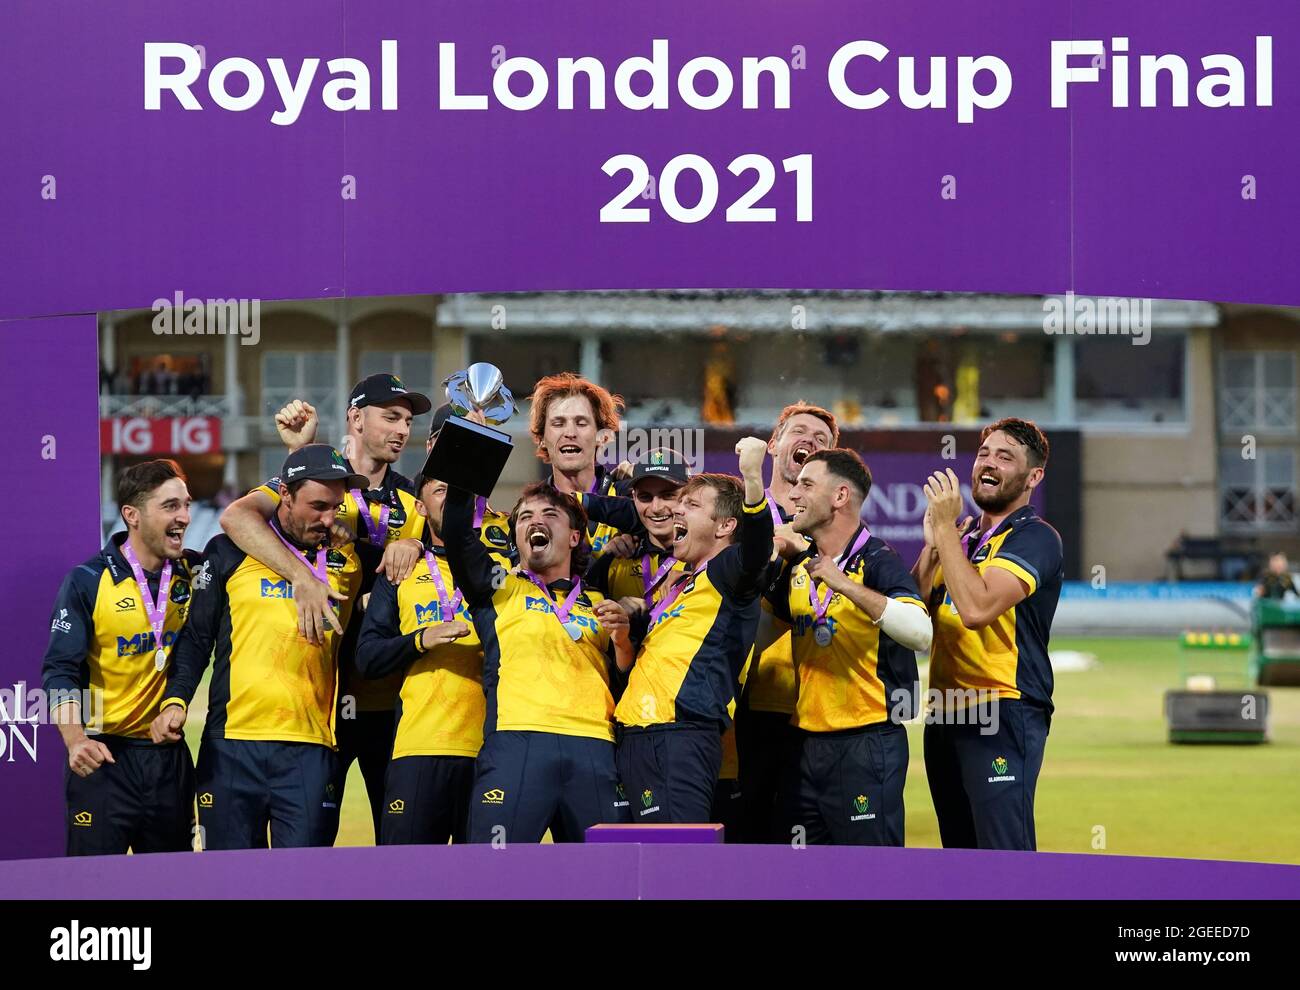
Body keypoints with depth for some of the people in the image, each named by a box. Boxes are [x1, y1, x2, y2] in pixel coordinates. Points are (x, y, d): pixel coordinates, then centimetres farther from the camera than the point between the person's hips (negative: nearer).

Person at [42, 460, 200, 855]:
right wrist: (75, 738, -26)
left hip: (170, 759, 5)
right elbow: (60, 670, -10)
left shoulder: (194, 572, 5)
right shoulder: (89, 581, -7)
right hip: (105, 757, -4)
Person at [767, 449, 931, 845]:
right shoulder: (797, 566, 12)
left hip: (866, 742, -7)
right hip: (806, 743, 7)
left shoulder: (878, 562, -9)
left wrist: (844, 584, -29)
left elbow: (920, 632, -26)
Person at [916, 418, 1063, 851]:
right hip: (945, 718, 9)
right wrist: (932, 542, 4)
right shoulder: (964, 540, 19)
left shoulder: (1035, 538, -7)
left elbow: (977, 608, -22)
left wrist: (945, 527, -15)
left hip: (1003, 719, -9)